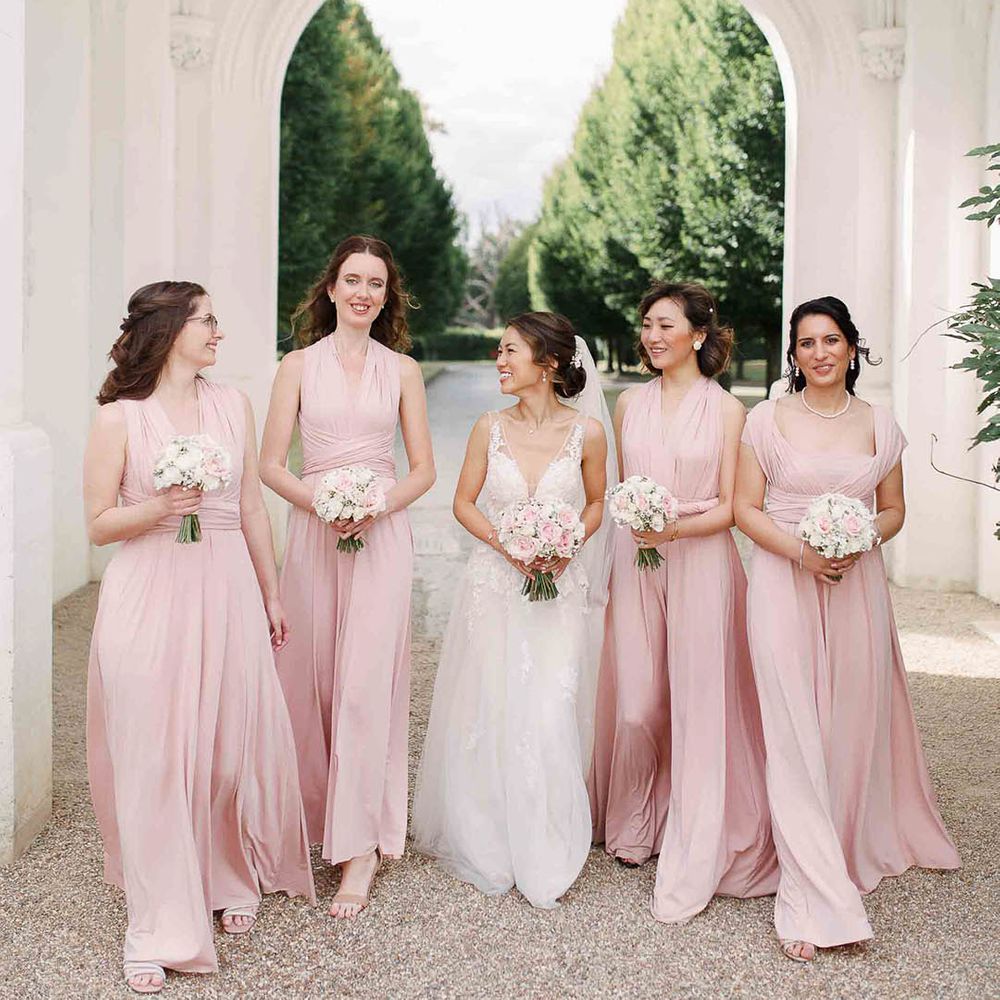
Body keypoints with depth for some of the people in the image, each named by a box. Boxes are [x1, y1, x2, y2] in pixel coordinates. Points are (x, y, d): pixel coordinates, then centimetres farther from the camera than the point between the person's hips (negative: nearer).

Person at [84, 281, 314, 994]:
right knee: (154, 758, 0)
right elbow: (99, 524, -1)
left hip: (227, 593, 3)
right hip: (149, 597, -3)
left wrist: (271, 596, 14)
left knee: (234, 744, 7)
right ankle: (163, 932, 10)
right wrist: (157, 510, -19)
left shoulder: (233, 405, 8)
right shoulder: (119, 417, -3)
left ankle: (234, 881, 31)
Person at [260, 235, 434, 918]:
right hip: (313, 532, 1)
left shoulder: (403, 371, 8)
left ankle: (361, 849, -3)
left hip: (383, 535, -1)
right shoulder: (300, 366, 7)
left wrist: (379, 505, -11)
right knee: (312, 676, 4)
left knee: (366, 682, -7)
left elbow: (423, 469, 8)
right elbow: (272, 464, 3)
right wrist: (320, 502, -14)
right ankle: (319, 811, 23)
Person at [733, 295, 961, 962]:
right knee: (794, 734, -6)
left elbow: (894, 508, 14)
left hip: (857, 584, 3)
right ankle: (814, 899, -4)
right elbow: (746, 509, 0)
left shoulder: (879, 424, 8)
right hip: (783, 584, -3)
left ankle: (855, 851, 29)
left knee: (854, 725, 7)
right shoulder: (768, 420, 1)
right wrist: (799, 550, -16)